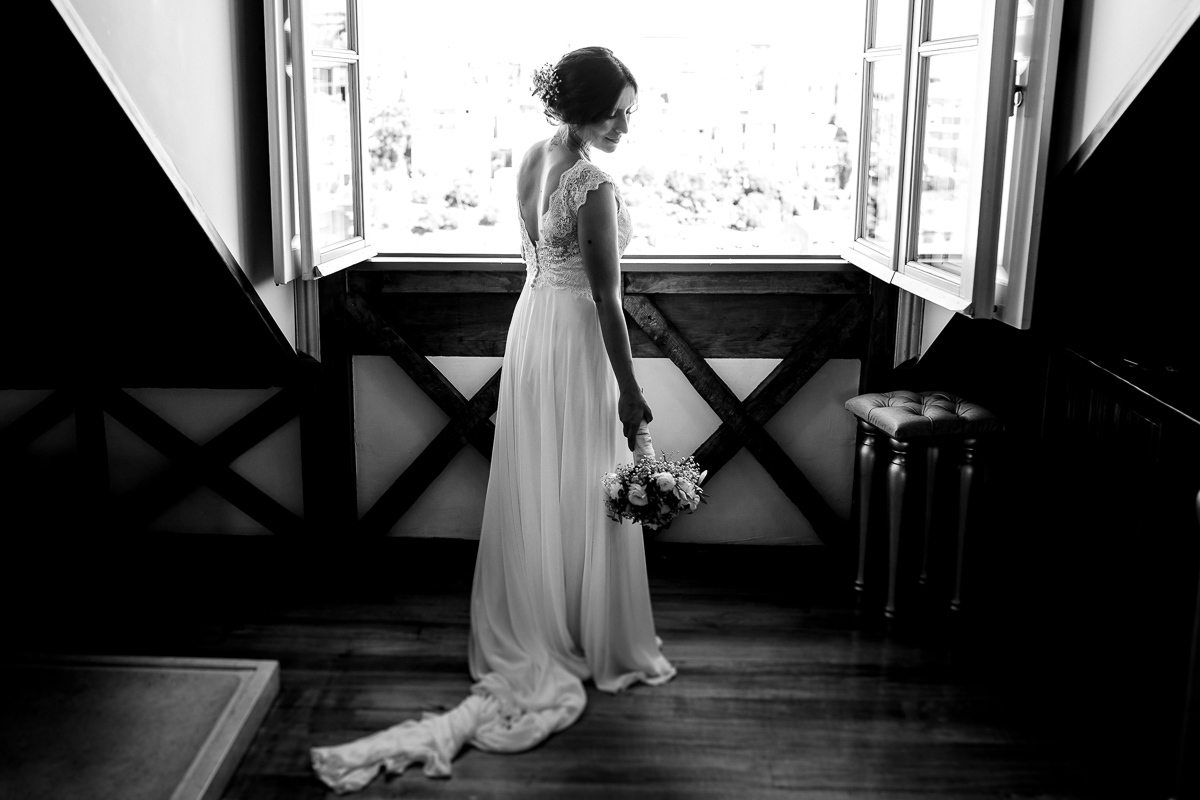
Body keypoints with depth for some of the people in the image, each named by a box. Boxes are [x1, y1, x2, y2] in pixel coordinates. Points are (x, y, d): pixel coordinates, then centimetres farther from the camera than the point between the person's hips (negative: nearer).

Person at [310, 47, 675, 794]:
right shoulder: (596, 186, -21)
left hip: (531, 323, 9)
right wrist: (630, 389, -15)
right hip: (575, 339, -8)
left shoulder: (534, 158, 6)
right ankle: (595, 647, 18)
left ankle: (526, 640, 27)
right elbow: (605, 297, -21)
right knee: (583, 496, 3)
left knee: (530, 492, 14)